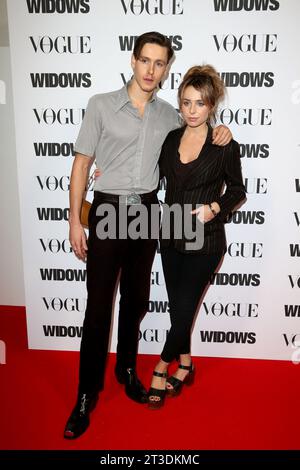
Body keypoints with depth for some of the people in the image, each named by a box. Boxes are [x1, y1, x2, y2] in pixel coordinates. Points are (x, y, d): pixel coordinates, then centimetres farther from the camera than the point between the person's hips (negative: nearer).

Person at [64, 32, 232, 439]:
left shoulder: (169, 115, 8)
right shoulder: (101, 105, -2)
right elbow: (82, 163, -2)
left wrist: (219, 130, 3)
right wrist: (75, 221, -7)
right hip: (107, 210, -3)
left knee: (136, 299, 13)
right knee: (99, 306, -1)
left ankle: (127, 369, 35)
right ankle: (87, 394, 15)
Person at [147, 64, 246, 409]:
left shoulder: (225, 147, -8)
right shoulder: (170, 139, 4)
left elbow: (237, 190, 3)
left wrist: (214, 207, -16)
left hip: (204, 242, -4)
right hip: (171, 236, 4)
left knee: (183, 309, 1)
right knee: (178, 307, 13)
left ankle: (162, 368, 25)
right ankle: (185, 366, 35)